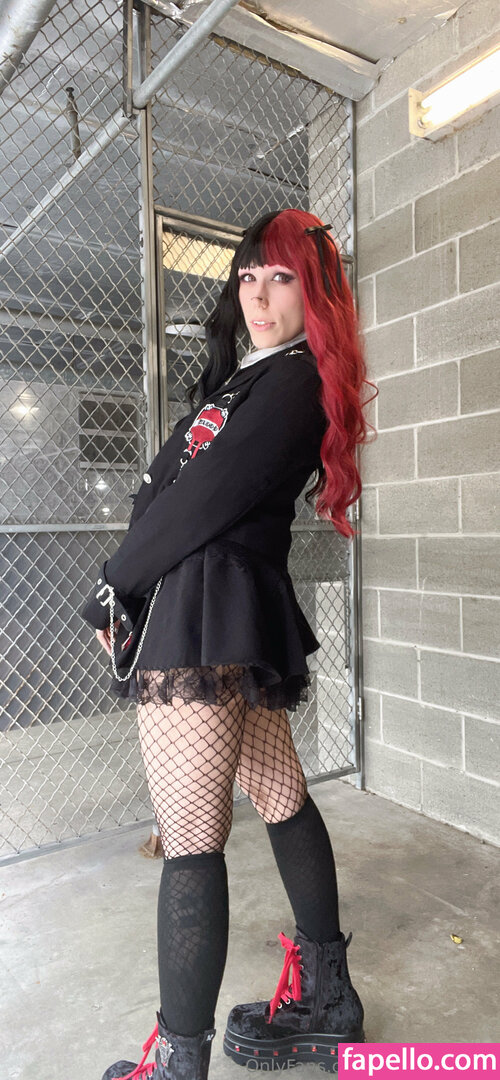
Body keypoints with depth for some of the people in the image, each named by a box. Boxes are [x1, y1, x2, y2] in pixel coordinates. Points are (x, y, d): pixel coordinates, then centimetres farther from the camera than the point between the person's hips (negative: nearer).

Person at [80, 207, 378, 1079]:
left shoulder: (292, 383, -7)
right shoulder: (244, 378, 23)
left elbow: (201, 502, -13)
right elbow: (158, 487, 13)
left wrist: (111, 591, -1)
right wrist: (127, 589, 1)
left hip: (207, 618, -10)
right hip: (233, 619, 10)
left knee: (190, 842, -2)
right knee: (284, 804, 18)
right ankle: (325, 1003, 36)